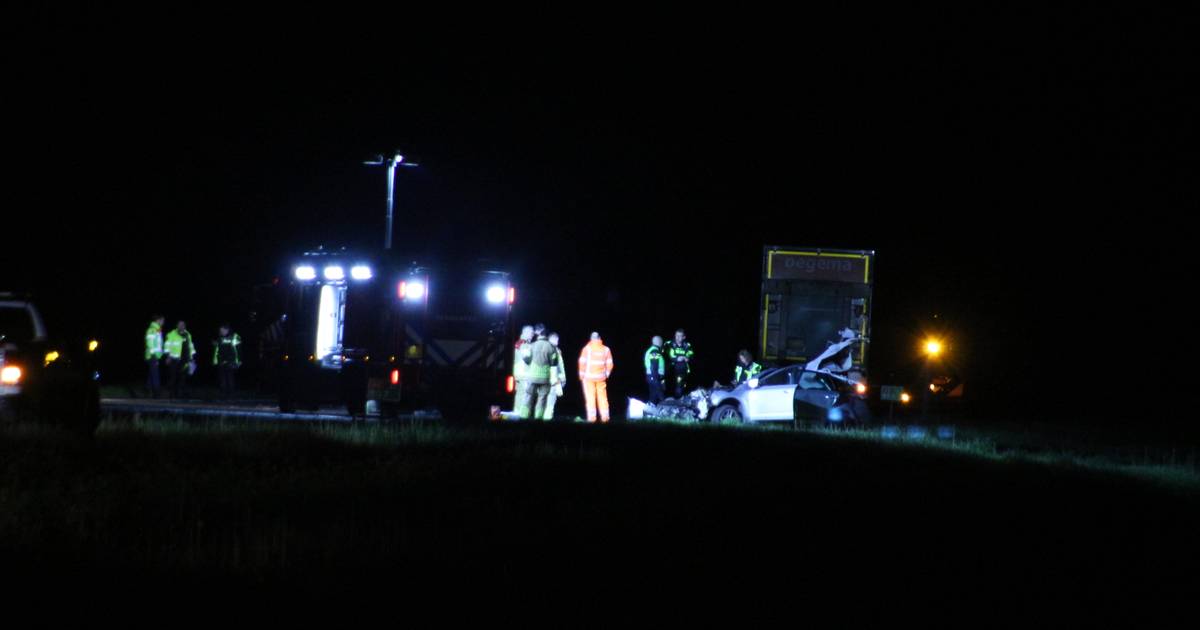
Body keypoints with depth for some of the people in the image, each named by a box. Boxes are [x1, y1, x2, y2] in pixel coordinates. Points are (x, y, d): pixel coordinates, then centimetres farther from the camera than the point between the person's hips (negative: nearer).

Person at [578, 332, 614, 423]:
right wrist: (606, 374, 15)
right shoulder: (605, 349, 3)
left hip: (589, 377, -2)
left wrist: (581, 374, 2)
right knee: (602, 397, 7)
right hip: (601, 377, 2)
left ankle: (592, 417, -5)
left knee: (590, 398, -1)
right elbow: (609, 364, 3)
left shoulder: (587, 348, -5)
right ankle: (604, 416, 4)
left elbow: (582, 362, -8)